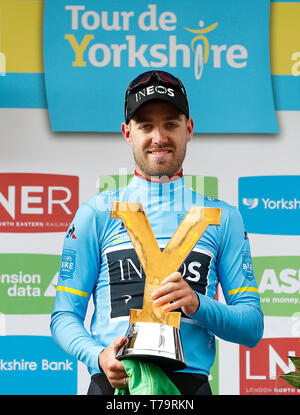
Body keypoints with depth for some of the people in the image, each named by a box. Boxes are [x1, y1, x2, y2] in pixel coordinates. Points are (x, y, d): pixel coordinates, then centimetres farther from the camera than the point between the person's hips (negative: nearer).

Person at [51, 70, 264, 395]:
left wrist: (198, 304, -8)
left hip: (190, 382, 0)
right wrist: (97, 356, -11)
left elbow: (253, 328, 10)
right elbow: (64, 316, 9)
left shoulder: (223, 218, 14)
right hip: (113, 383, 0)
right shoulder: (96, 213, 12)